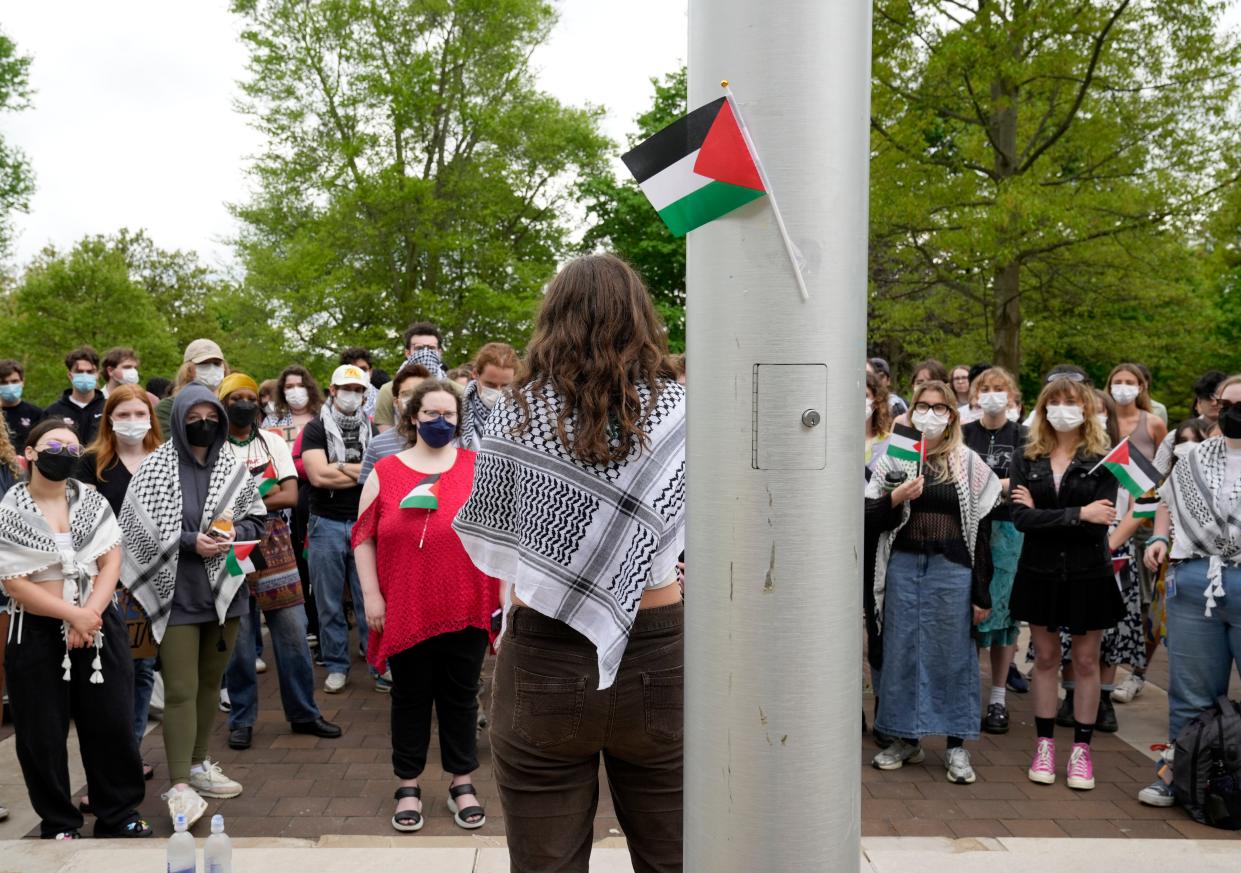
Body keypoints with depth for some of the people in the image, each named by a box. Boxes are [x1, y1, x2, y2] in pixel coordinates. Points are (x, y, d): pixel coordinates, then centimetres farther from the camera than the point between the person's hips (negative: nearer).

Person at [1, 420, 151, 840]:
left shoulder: (92, 501, 6)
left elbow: (111, 561, -1)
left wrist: (91, 613, -15)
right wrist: (72, 615, -16)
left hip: (99, 626, 3)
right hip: (37, 633, -3)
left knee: (111, 723, 7)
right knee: (43, 734, 5)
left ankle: (119, 814, 21)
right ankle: (58, 824, 21)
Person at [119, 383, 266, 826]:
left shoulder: (233, 468, 4)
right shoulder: (156, 468, -6)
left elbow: (257, 518, 12)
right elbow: (139, 528, -9)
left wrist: (235, 532, -9)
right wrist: (190, 543, -18)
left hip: (224, 590, 4)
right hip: (176, 595, -4)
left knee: (210, 683, 15)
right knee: (181, 690, -5)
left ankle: (198, 764, 30)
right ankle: (179, 785, 0)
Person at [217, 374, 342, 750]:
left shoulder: (273, 442, 9)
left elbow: (291, 496, 0)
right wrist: (265, 491, -12)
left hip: (274, 547, 3)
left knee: (293, 632, 4)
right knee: (238, 639, 2)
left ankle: (303, 713, 17)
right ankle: (241, 719, 17)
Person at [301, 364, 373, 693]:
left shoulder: (372, 429, 10)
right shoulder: (316, 429, 2)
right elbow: (318, 476, -12)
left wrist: (340, 468, -10)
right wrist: (364, 472, -7)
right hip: (327, 524, -1)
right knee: (329, 603, 6)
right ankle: (336, 666, 16)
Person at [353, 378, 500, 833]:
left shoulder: (477, 467, 4)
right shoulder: (385, 473, 2)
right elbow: (364, 538, 3)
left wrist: (504, 591, 4)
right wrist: (371, 596, -3)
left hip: (466, 607, 1)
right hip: (407, 610, 0)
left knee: (460, 696, 11)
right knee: (410, 698, 11)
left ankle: (462, 783, 25)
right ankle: (408, 786, 24)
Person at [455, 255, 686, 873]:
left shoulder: (516, 413, -6)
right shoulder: (677, 410, -5)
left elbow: (488, 541, 2)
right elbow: (696, 538, 2)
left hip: (544, 660, -1)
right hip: (656, 656, 1)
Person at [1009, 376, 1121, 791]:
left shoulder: (1102, 461, -6)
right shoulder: (1027, 460, 0)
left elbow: (1099, 525, -16)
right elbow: (1021, 518, -12)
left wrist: (1042, 514, -13)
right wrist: (1079, 514, -19)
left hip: (1088, 574, -2)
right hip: (1040, 572, 2)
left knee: (1086, 662, 7)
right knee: (1045, 658, 10)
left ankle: (1081, 749, 18)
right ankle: (1045, 745, 20)